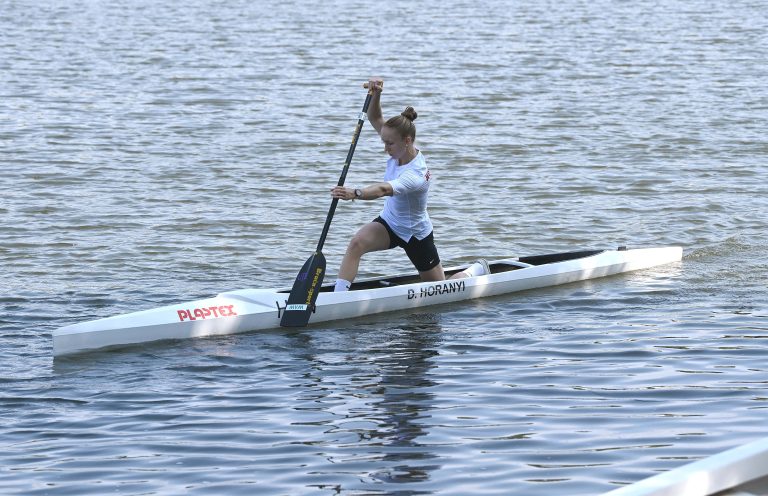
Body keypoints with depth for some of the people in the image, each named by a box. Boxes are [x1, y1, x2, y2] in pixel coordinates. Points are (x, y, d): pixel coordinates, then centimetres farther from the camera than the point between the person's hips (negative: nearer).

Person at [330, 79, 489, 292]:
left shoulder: (416, 175, -37)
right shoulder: (401, 150, -15)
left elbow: (384, 189, -55)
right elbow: (375, 119, -8)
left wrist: (354, 193, -73)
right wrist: (376, 94, -27)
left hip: (416, 235, -6)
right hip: (388, 223, 6)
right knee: (357, 243, -28)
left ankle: (478, 270, 42)